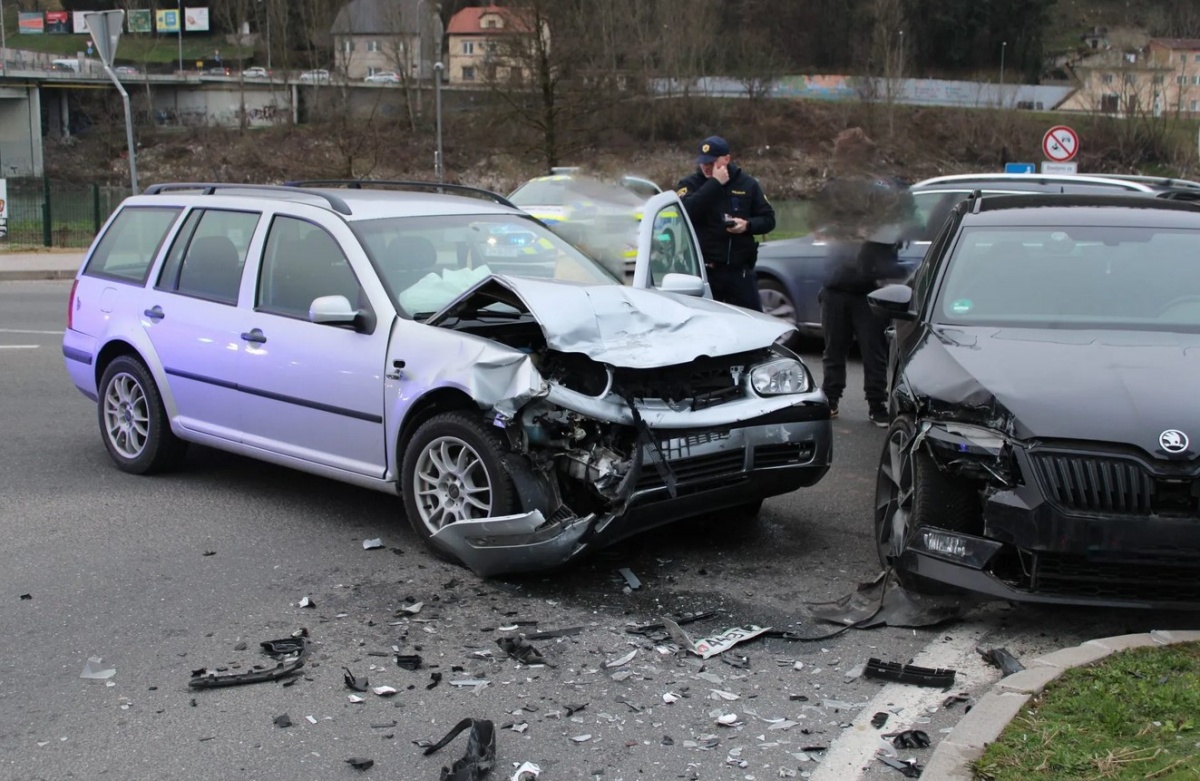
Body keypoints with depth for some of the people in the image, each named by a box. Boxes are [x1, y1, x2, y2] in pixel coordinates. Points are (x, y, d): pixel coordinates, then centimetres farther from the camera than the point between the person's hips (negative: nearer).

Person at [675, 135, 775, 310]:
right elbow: (687, 212, -18)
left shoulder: (747, 184, 10)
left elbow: (768, 219, 11)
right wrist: (714, 183, -16)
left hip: (740, 271, 2)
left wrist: (748, 225, -10)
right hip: (702, 270, -2)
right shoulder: (689, 184, 3)